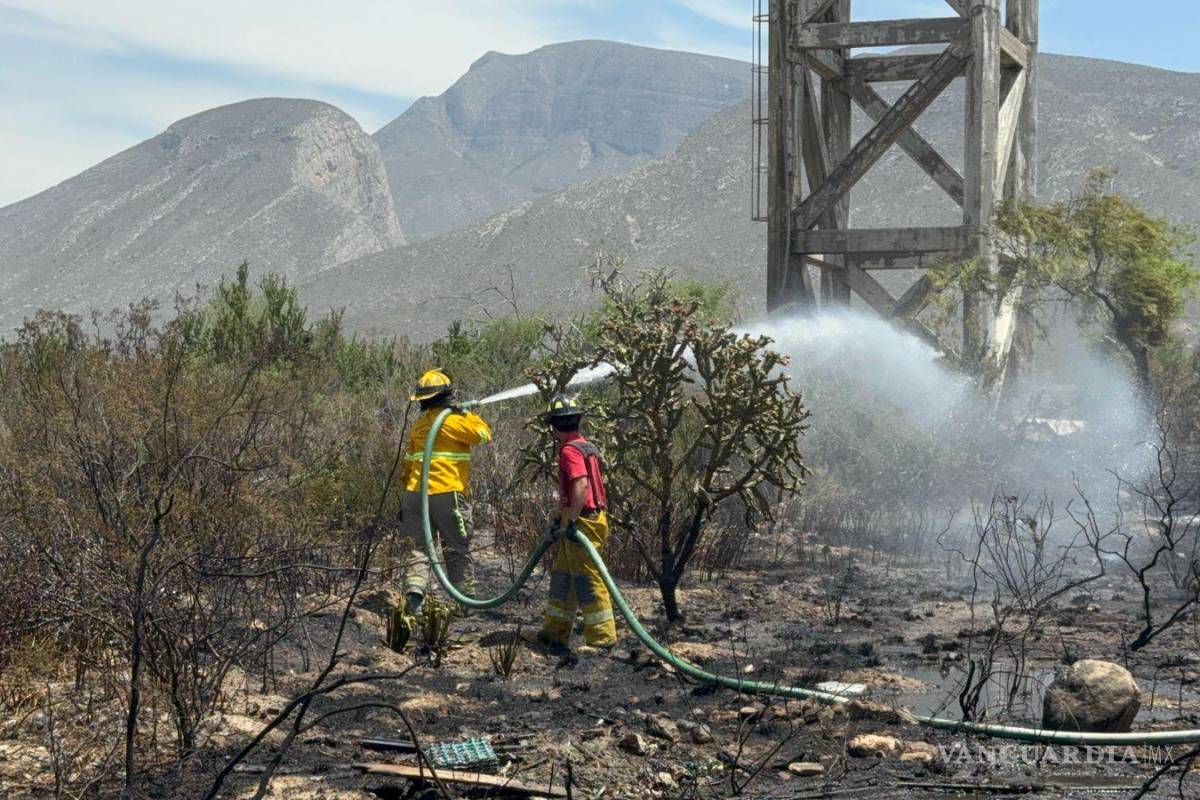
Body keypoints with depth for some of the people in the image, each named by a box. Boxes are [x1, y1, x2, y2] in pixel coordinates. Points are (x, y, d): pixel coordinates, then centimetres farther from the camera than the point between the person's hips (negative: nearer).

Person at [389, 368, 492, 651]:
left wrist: (405, 501, 22)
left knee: (418, 551, 2)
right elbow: (484, 434, -8)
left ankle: (412, 600, -19)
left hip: (415, 495, 5)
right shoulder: (453, 421, -6)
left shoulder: (418, 426, 15)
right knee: (458, 552, 7)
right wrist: (467, 413, 9)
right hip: (447, 494, -5)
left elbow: (409, 465, 17)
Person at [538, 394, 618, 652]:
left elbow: (581, 485, -29)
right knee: (562, 574, 17)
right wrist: (562, 517, 29)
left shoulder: (570, 450, -15)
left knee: (587, 580, -7)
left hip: (581, 522, -10)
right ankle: (555, 632, 24)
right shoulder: (586, 446, 16)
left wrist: (570, 520, -28)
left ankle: (602, 636, -4)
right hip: (588, 519, 10)